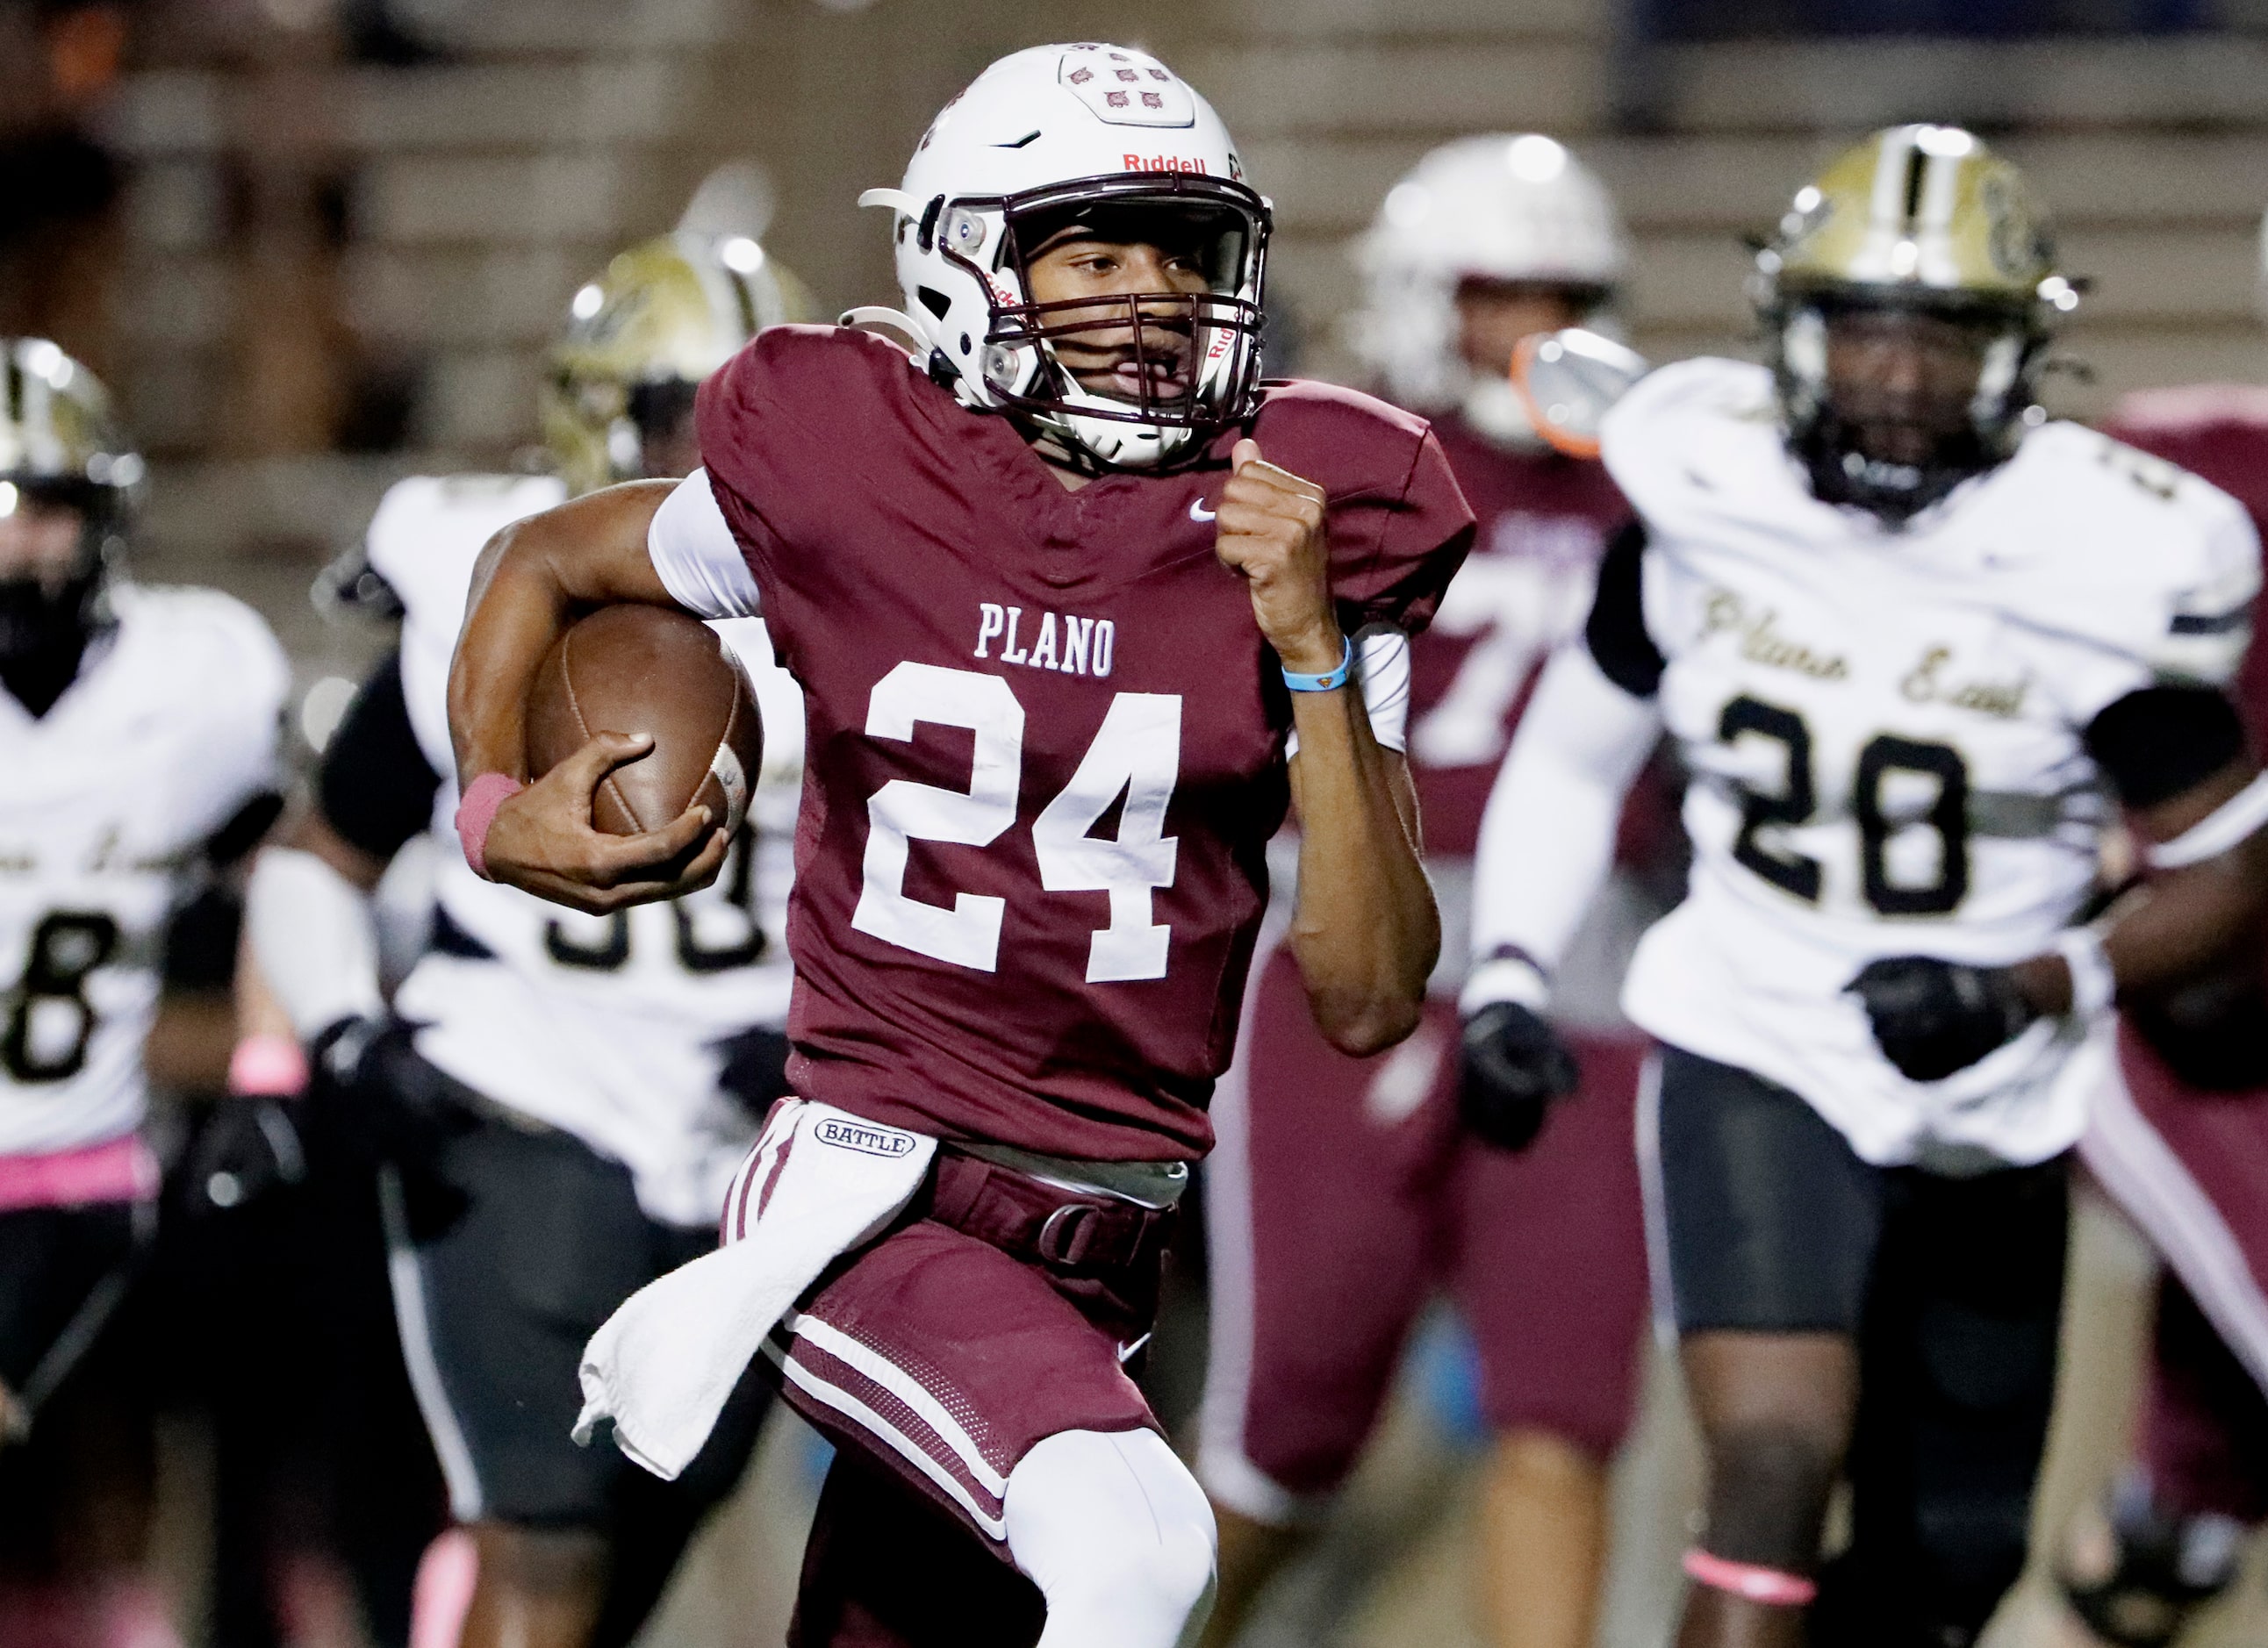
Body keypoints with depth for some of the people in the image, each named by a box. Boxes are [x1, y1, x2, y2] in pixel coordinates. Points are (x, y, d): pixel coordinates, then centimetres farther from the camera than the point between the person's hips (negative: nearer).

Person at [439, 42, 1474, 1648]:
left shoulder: (1306, 532, -2)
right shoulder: (844, 480, -5)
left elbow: (1369, 1003, -5)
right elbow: (542, 564, 17)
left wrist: (1316, 656, -14)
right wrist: (497, 806, 0)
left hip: (1100, 1251, 4)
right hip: (870, 1196, -4)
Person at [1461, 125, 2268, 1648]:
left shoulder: (2094, 565, -16)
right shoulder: (1708, 503, -8)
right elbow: (1578, 747, 9)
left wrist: (2031, 992, -25)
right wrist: (1510, 965, -3)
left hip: (1987, 1116, 1)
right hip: (1757, 1064, -1)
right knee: (1778, 1463, -24)